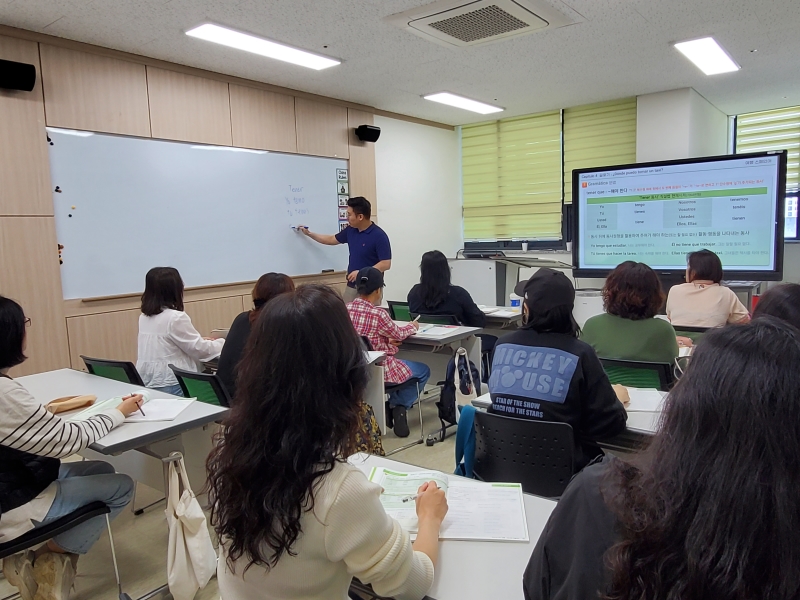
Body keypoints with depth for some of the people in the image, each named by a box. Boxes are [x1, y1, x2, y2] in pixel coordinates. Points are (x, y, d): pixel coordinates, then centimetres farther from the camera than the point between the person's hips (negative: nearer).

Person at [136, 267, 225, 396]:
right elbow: (200, 349, -11)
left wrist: (201, 340, 25)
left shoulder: (144, 317, 8)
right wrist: (223, 343, 6)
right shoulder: (176, 317, -17)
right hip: (170, 386, -8)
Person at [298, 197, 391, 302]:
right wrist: (309, 233, 25)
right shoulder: (350, 230, 6)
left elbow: (386, 264, -19)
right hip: (351, 285, 7)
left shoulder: (379, 236, -16)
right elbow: (332, 240, 24)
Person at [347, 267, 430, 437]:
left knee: (399, 363, 34)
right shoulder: (379, 314, -21)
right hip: (378, 369, -7)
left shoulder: (346, 309, -4)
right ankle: (399, 407, 11)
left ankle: (391, 406, 28)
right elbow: (399, 334, -2)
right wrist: (413, 326, 17)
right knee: (423, 370, 16)